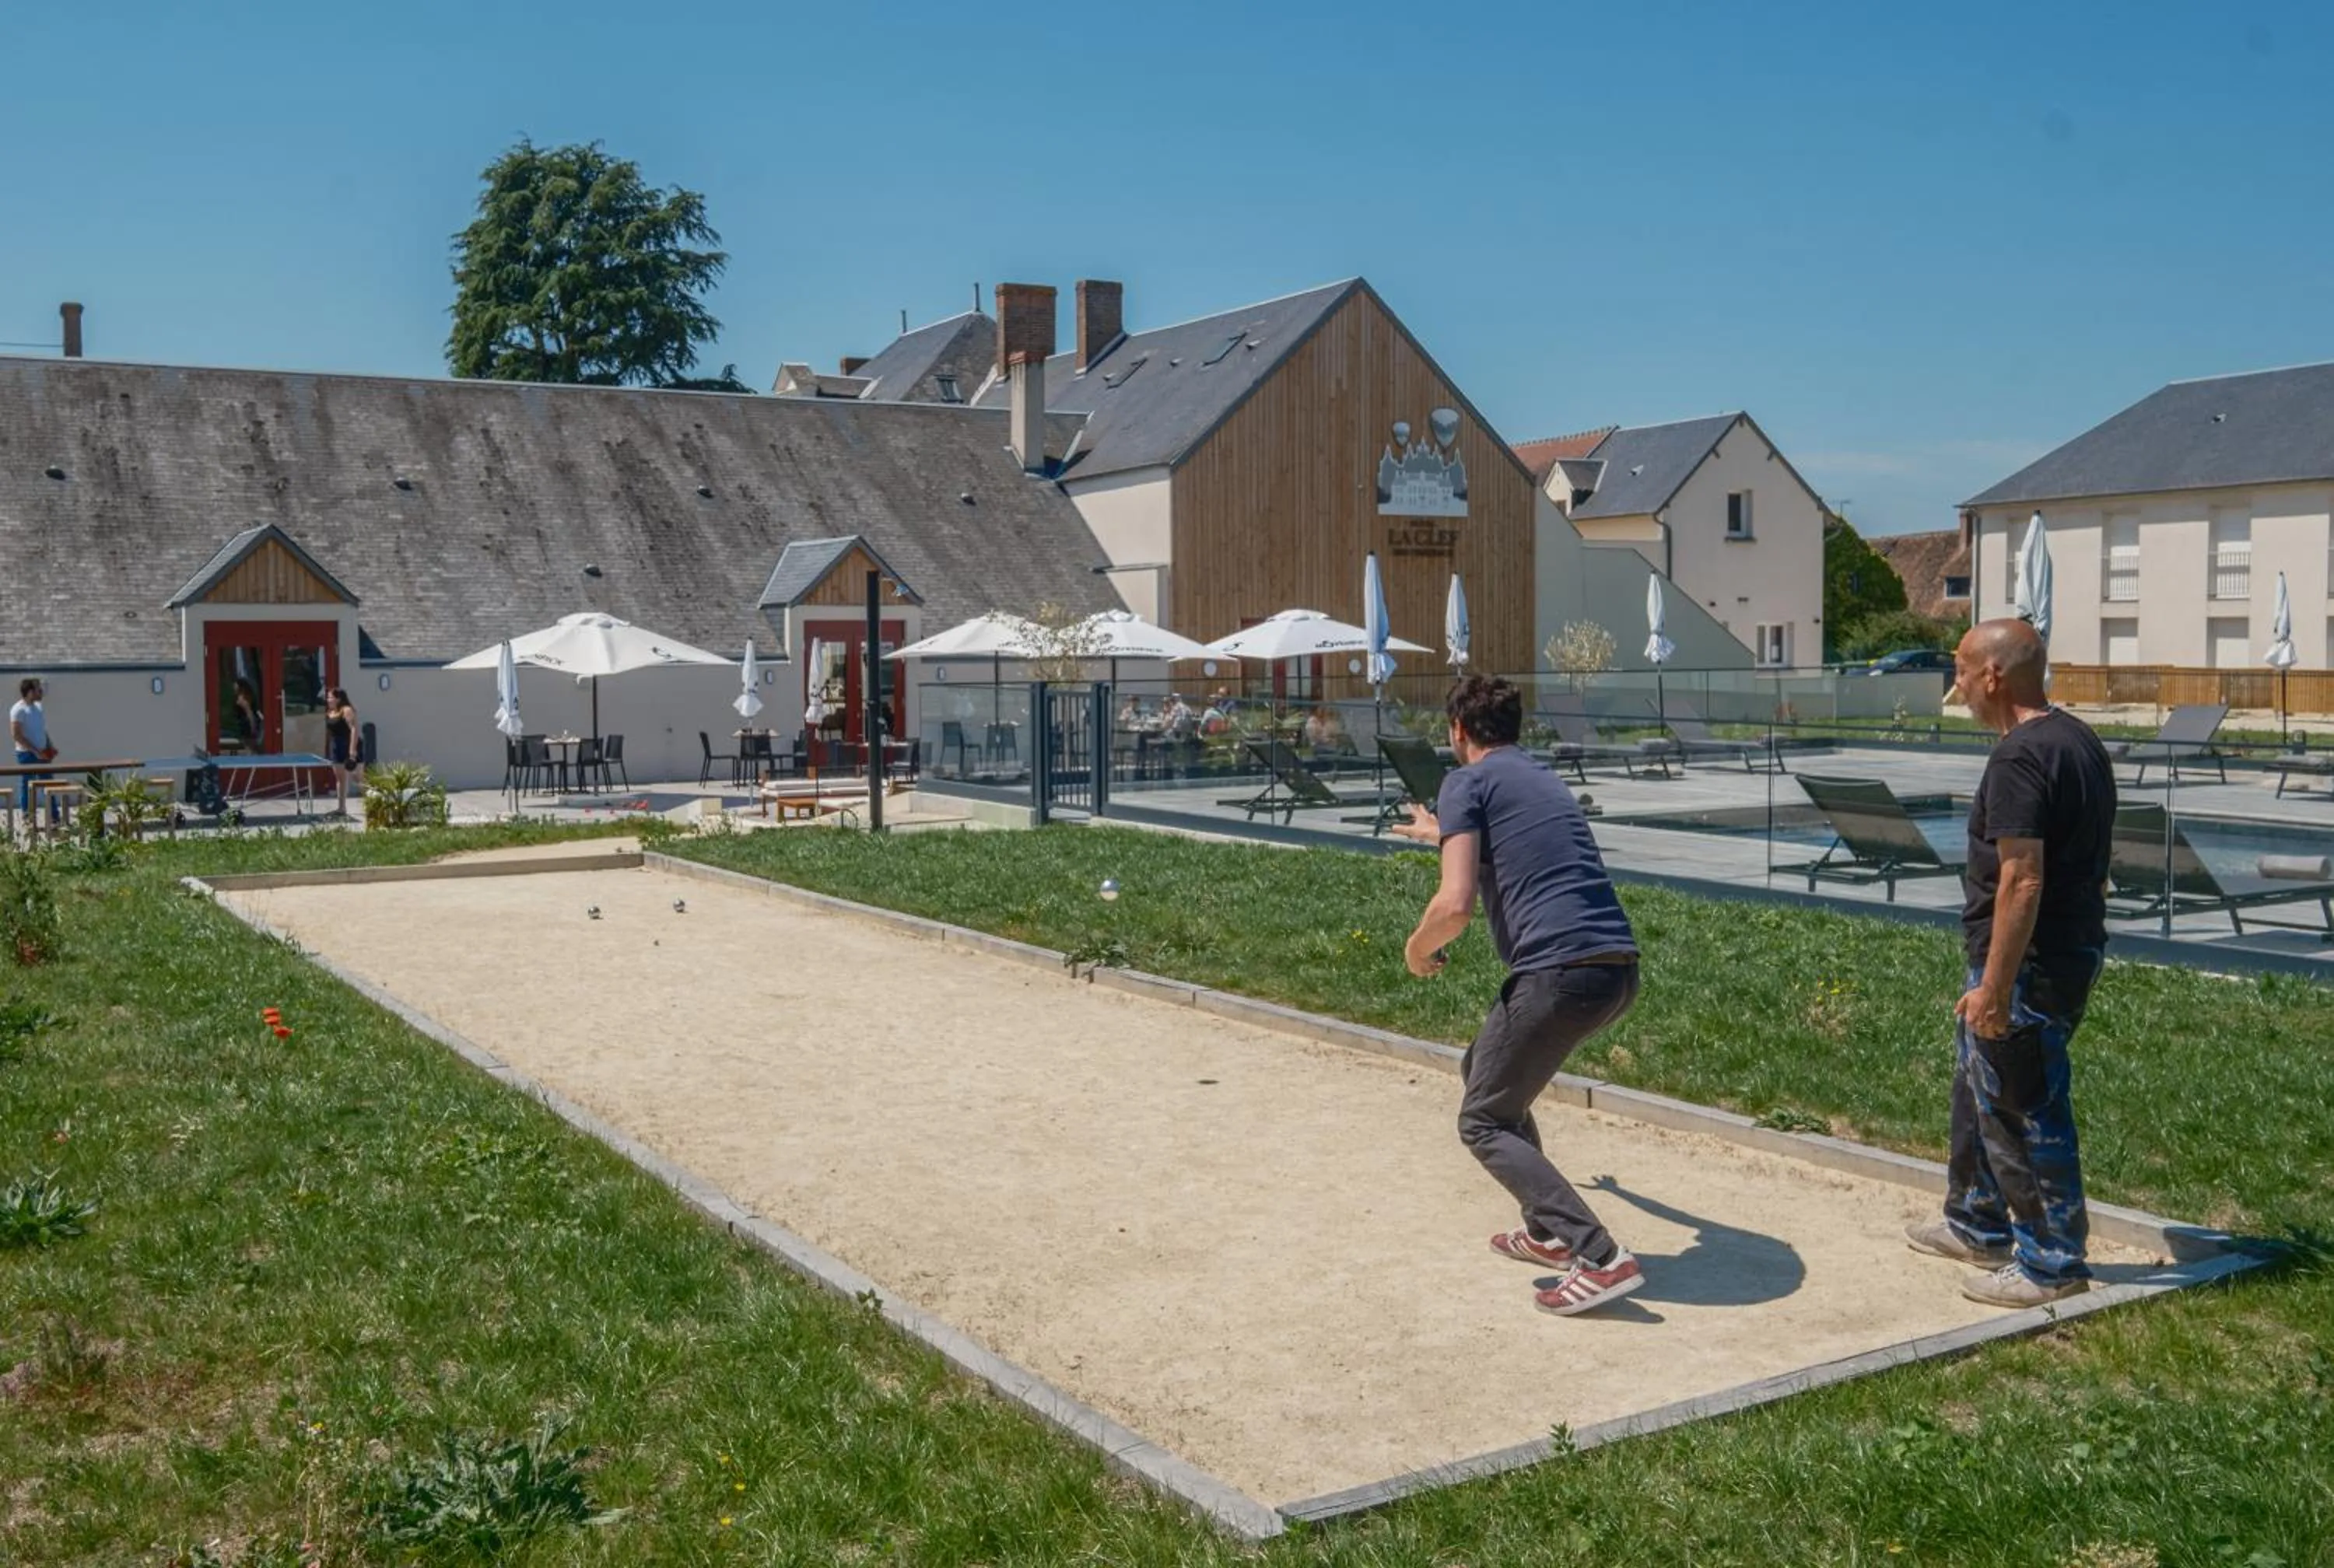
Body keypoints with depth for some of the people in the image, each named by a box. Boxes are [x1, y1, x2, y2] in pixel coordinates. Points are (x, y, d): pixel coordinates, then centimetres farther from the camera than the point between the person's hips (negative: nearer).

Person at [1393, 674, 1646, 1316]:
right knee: (1483, 1069, 27)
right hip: (1619, 968, 8)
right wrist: (1444, 834, 65)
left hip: (1559, 970, -8)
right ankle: (1550, 1229, 27)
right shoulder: (1542, 780, 26)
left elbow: (1455, 904, -12)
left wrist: (1417, 950, 8)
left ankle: (1600, 1259, -8)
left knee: (1484, 1122, 5)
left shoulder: (1468, 782, 1)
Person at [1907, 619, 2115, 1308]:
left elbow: (2022, 881, -26)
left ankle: (2052, 1264, 11)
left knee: (2022, 1110, 1)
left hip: (2029, 962, -11)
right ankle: (1977, 1225, 35)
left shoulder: (2020, 757, -21)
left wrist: (1994, 987, -23)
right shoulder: (2078, 740, 11)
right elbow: (2092, 864, 18)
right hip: (2073, 947, 11)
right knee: (1981, 1089, 22)